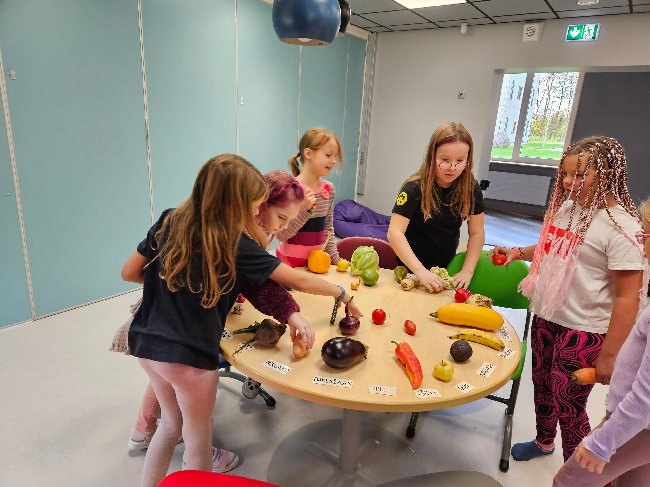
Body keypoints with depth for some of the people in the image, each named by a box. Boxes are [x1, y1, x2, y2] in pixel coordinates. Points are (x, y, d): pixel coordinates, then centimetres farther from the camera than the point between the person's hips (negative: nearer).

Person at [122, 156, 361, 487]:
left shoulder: (169, 222, -1)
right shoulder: (236, 245, -16)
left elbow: (130, 273, 6)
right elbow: (299, 281, -9)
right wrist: (343, 295, 6)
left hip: (146, 344, 6)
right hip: (189, 355, -6)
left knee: (171, 423, 29)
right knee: (198, 438, 20)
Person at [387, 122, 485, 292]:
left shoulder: (471, 188, -10)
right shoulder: (415, 188, -22)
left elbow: (477, 233, -3)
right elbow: (395, 233, -29)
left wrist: (467, 271, -14)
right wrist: (420, 271, -38)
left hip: (448, 267, 4)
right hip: (411, 269, -3)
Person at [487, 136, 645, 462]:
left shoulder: (621, 226, -19)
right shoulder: (567, 207, 3)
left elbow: (627, 298, -19)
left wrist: (609, 355, -18)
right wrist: (518, 252, 4)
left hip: (584, 331, -7)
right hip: (546, 317, 7)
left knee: (568, 406, 5)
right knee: (542, 385, 22)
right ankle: (544, 441, 48)